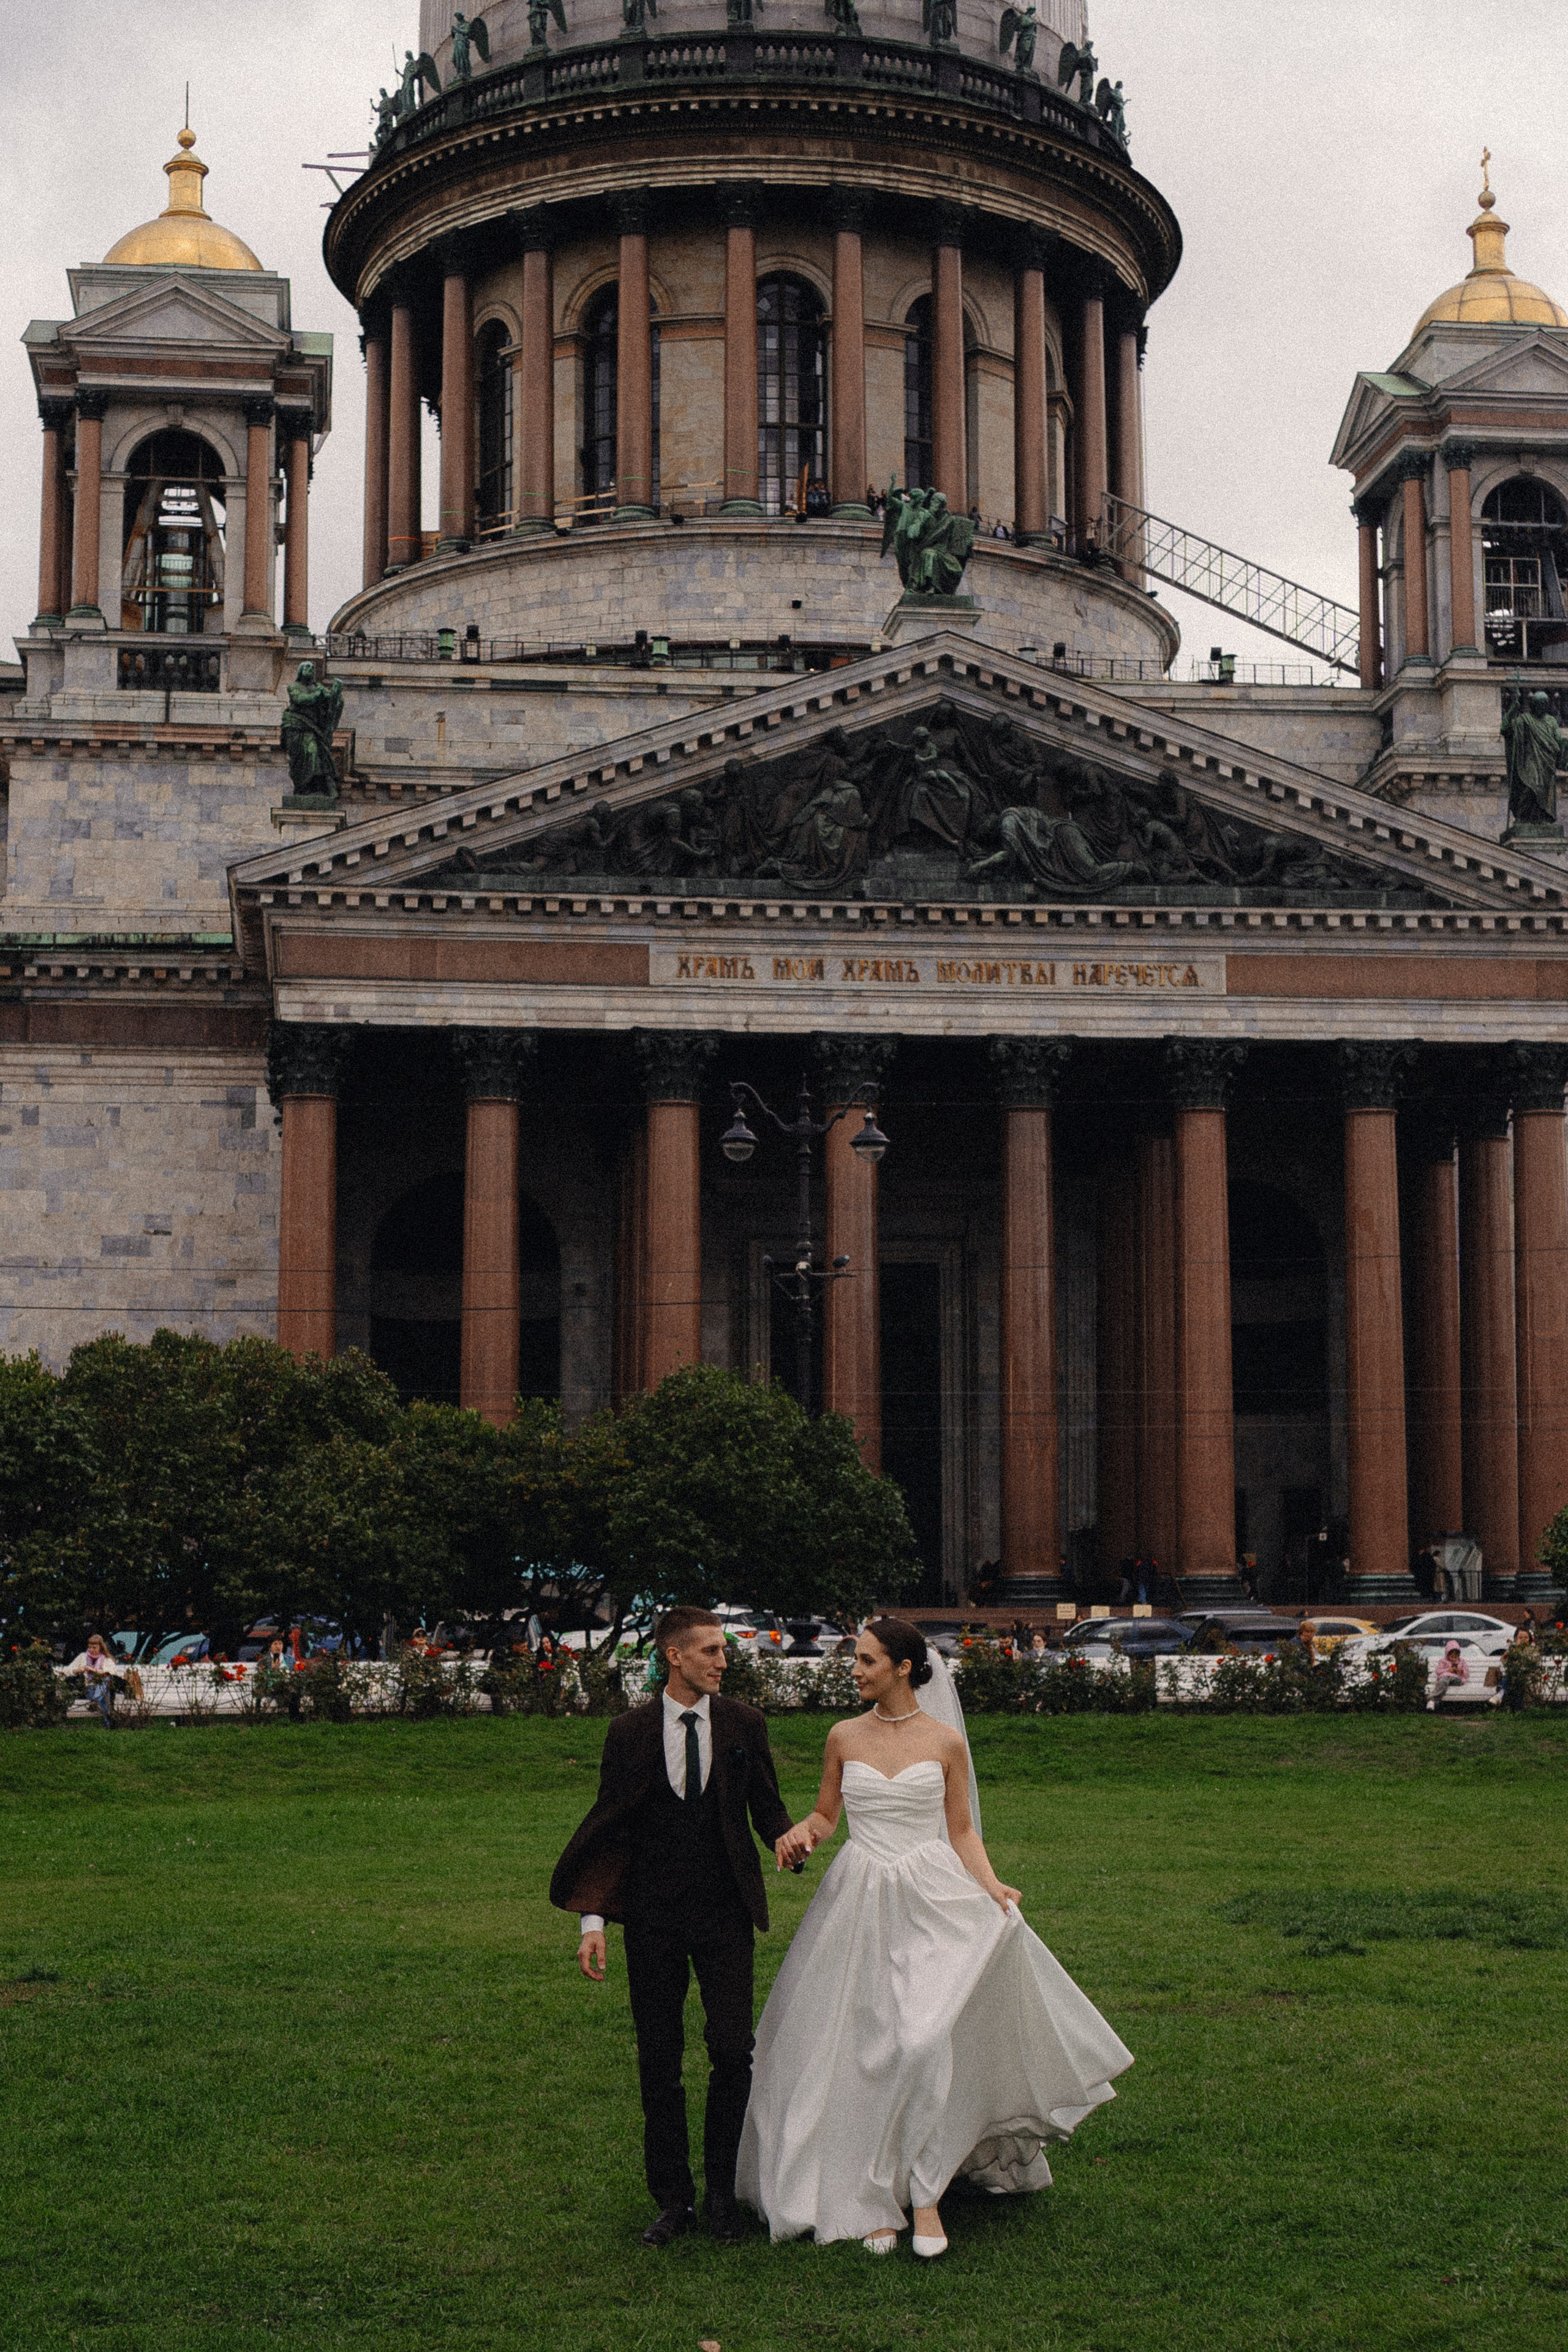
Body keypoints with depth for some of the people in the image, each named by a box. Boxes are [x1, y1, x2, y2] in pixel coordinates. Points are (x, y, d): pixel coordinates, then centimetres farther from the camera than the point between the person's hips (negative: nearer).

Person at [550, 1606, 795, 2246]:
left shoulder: (743, 1724, 3)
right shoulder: (629, 1732, 0)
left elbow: (766, 1804, 10)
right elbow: (609, 1827, 2)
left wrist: (785, 1837, -14)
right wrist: (592, 1918, -4)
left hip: (724, 1912, 0)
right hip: (652, 1917, 0)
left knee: (733, 2051, -5)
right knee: (658, 2061, 4)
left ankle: (723, 2193, 12)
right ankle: (673, 2198, 16)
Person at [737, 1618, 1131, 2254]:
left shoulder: (945, 1742, 2)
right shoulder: (844, 1737, 7)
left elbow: (962, 1831, 6)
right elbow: (826, 1814, 16)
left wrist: (990, 1885, -9)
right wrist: (800, 1834, -6)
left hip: (931, 1900, -2)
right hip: (860, 1905, 2)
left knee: (925, 2040, -17)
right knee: (864, 2051, 1)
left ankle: (925, 2193, -8)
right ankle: (877, 2201, 9)